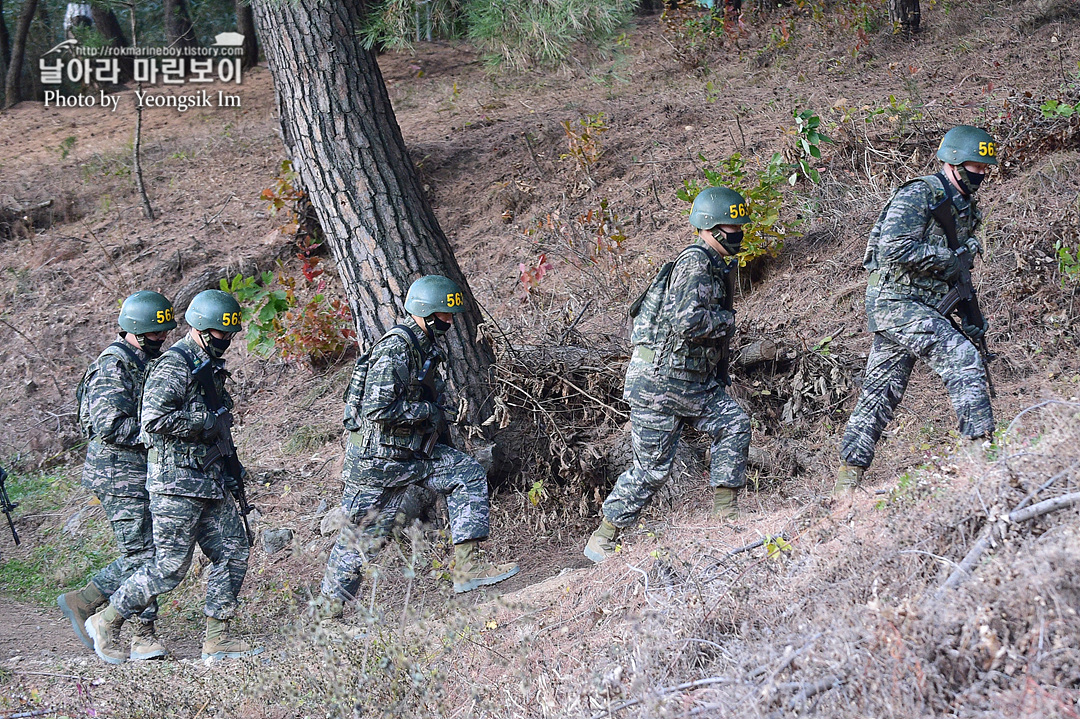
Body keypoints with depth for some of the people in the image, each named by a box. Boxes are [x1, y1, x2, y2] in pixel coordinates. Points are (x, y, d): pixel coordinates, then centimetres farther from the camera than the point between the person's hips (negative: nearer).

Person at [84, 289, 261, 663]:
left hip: (209, 479, 9)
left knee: (233, 553, 5)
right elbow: (154, 418, -26)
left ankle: (216, 639, 10)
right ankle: (106, 622, 9)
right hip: (176, 480, -9)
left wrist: (229, 466, 21)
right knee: (170, 567, -5)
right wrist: (209, 422, -20)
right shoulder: (174, 365, -15)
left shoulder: (211, 365, 15)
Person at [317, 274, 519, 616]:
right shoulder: (395, 350, -22)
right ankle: (331, 606, 15)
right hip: (377, 458, -9)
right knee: (363, 532, 0)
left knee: (469, 474, -3)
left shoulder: (424, 345, 9)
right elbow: (378, 409, -30)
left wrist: (443, 441, 23)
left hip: (412, 451, 9)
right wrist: (429, 411, -19)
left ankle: (467, 566, -8)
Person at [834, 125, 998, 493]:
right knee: (962, 359, -19)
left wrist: (970, 315, 16)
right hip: (896, 301, -9)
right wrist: (951, 253, -17)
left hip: (923, 307, 9)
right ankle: (978, 446, -19)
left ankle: (848, 476, 10)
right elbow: (895, 250, -22)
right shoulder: (917, 196, -11)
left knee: (882, 393, 8)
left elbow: (953, 269, 26)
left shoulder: (963, 208, 18)